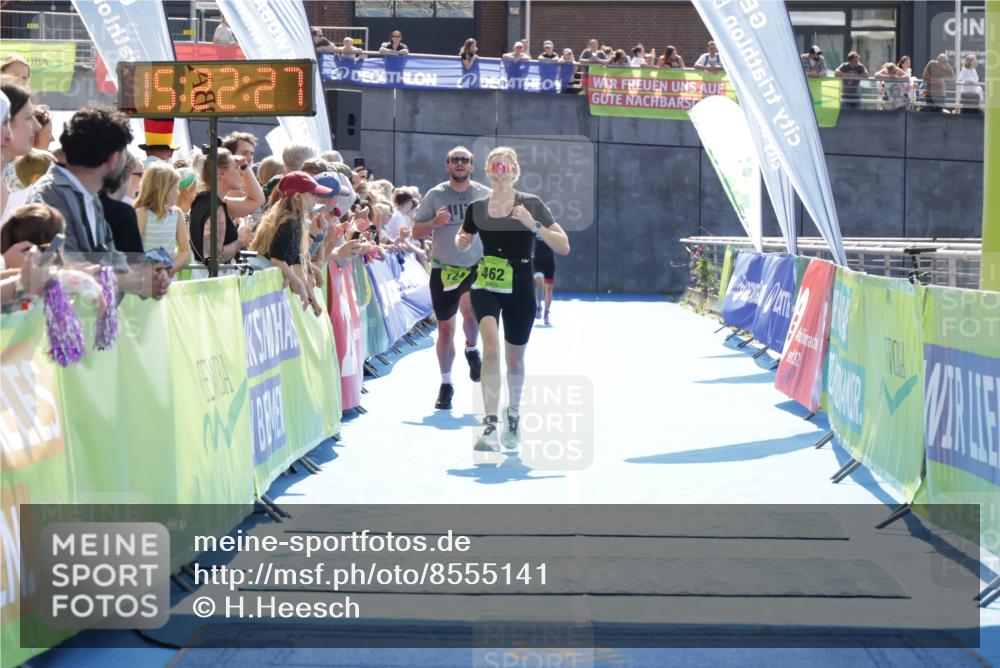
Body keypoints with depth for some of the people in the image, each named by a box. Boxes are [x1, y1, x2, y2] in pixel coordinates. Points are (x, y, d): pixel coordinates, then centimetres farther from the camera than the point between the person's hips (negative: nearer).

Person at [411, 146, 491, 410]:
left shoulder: (485, 195, 1)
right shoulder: (435, 195, -1)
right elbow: (416, 232, 0)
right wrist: (435, 222, -19)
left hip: (476, 266, 0)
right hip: (443, 269, 0)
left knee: (469, 308, -24)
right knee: (445, 329, 6)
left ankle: (472, 349, 10)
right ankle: (446, 384, 22)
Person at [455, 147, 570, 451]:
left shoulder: (531, 205, -7)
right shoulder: (477, 208, 1)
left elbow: (564, 247, -12)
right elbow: (464, 241, 20)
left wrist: (534, 225, -25)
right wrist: (461, 241, -4)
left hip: (520, 290, 0)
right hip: (486, 287, 0)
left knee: (514, 358, 14)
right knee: (491, 346, -24)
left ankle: (513, 414, 42)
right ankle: (489, 426, -27)